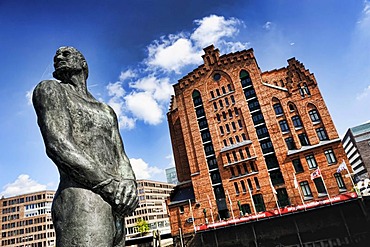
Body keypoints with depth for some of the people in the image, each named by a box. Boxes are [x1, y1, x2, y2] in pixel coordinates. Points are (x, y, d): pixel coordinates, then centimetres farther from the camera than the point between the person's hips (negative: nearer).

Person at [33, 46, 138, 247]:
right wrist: (110, 184, -14)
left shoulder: (106, 110, 24)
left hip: (116, 207, 7)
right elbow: (58, 145, -9)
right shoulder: (50, 90, 7)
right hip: (82, 203, -6)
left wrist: (128, 182, -8)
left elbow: (120, 155, 15)